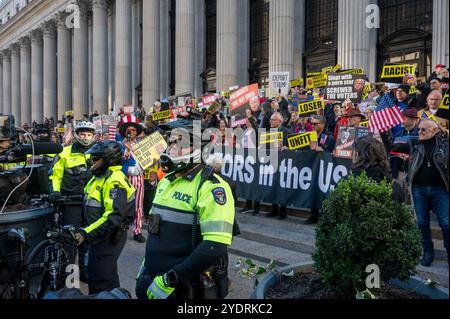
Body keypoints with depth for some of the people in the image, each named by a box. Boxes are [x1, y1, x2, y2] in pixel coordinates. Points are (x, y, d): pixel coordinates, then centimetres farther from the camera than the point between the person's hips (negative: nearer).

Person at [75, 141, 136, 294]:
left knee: (103, 282, -5)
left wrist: (86, 234, -33)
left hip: (108, 238, -10)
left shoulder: (115, 181, -22)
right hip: (98, 236, 10)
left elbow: (113, 217, -30)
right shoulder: (100, 177, 12)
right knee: (94, 274, 22)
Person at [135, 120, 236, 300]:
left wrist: (170, 279, -24)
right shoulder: (166, 180, 10)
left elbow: (215, 247, -26)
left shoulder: (211, 186, -18)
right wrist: (146, 264, 17)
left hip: (190, 288, -7)